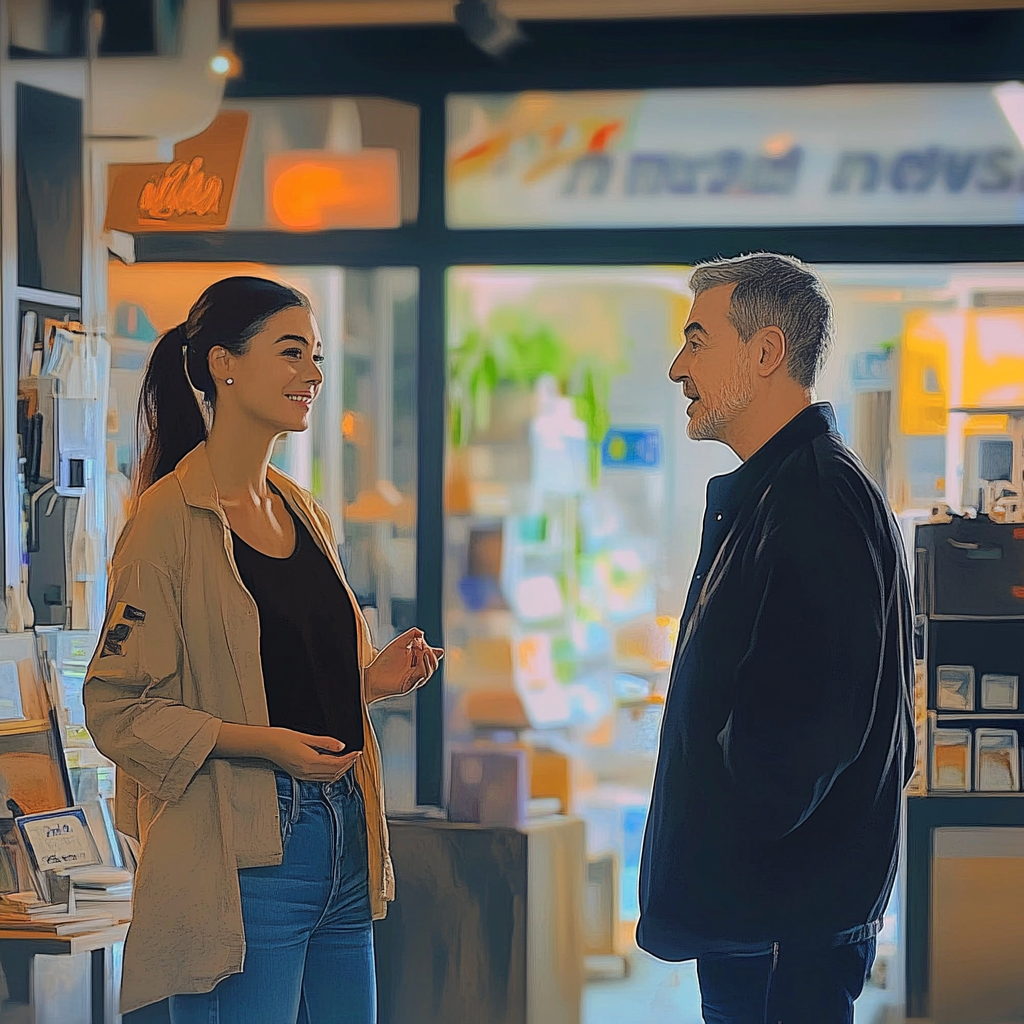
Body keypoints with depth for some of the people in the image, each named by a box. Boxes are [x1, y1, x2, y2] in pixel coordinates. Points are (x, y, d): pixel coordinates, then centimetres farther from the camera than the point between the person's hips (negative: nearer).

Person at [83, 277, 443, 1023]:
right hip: (241, 858, -8)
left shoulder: (303, 514, 15)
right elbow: (116, 707, -12)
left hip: (342, 841, 8)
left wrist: (373, 678, 6)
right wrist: (260, 743, -21)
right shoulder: (171, 519, -9)